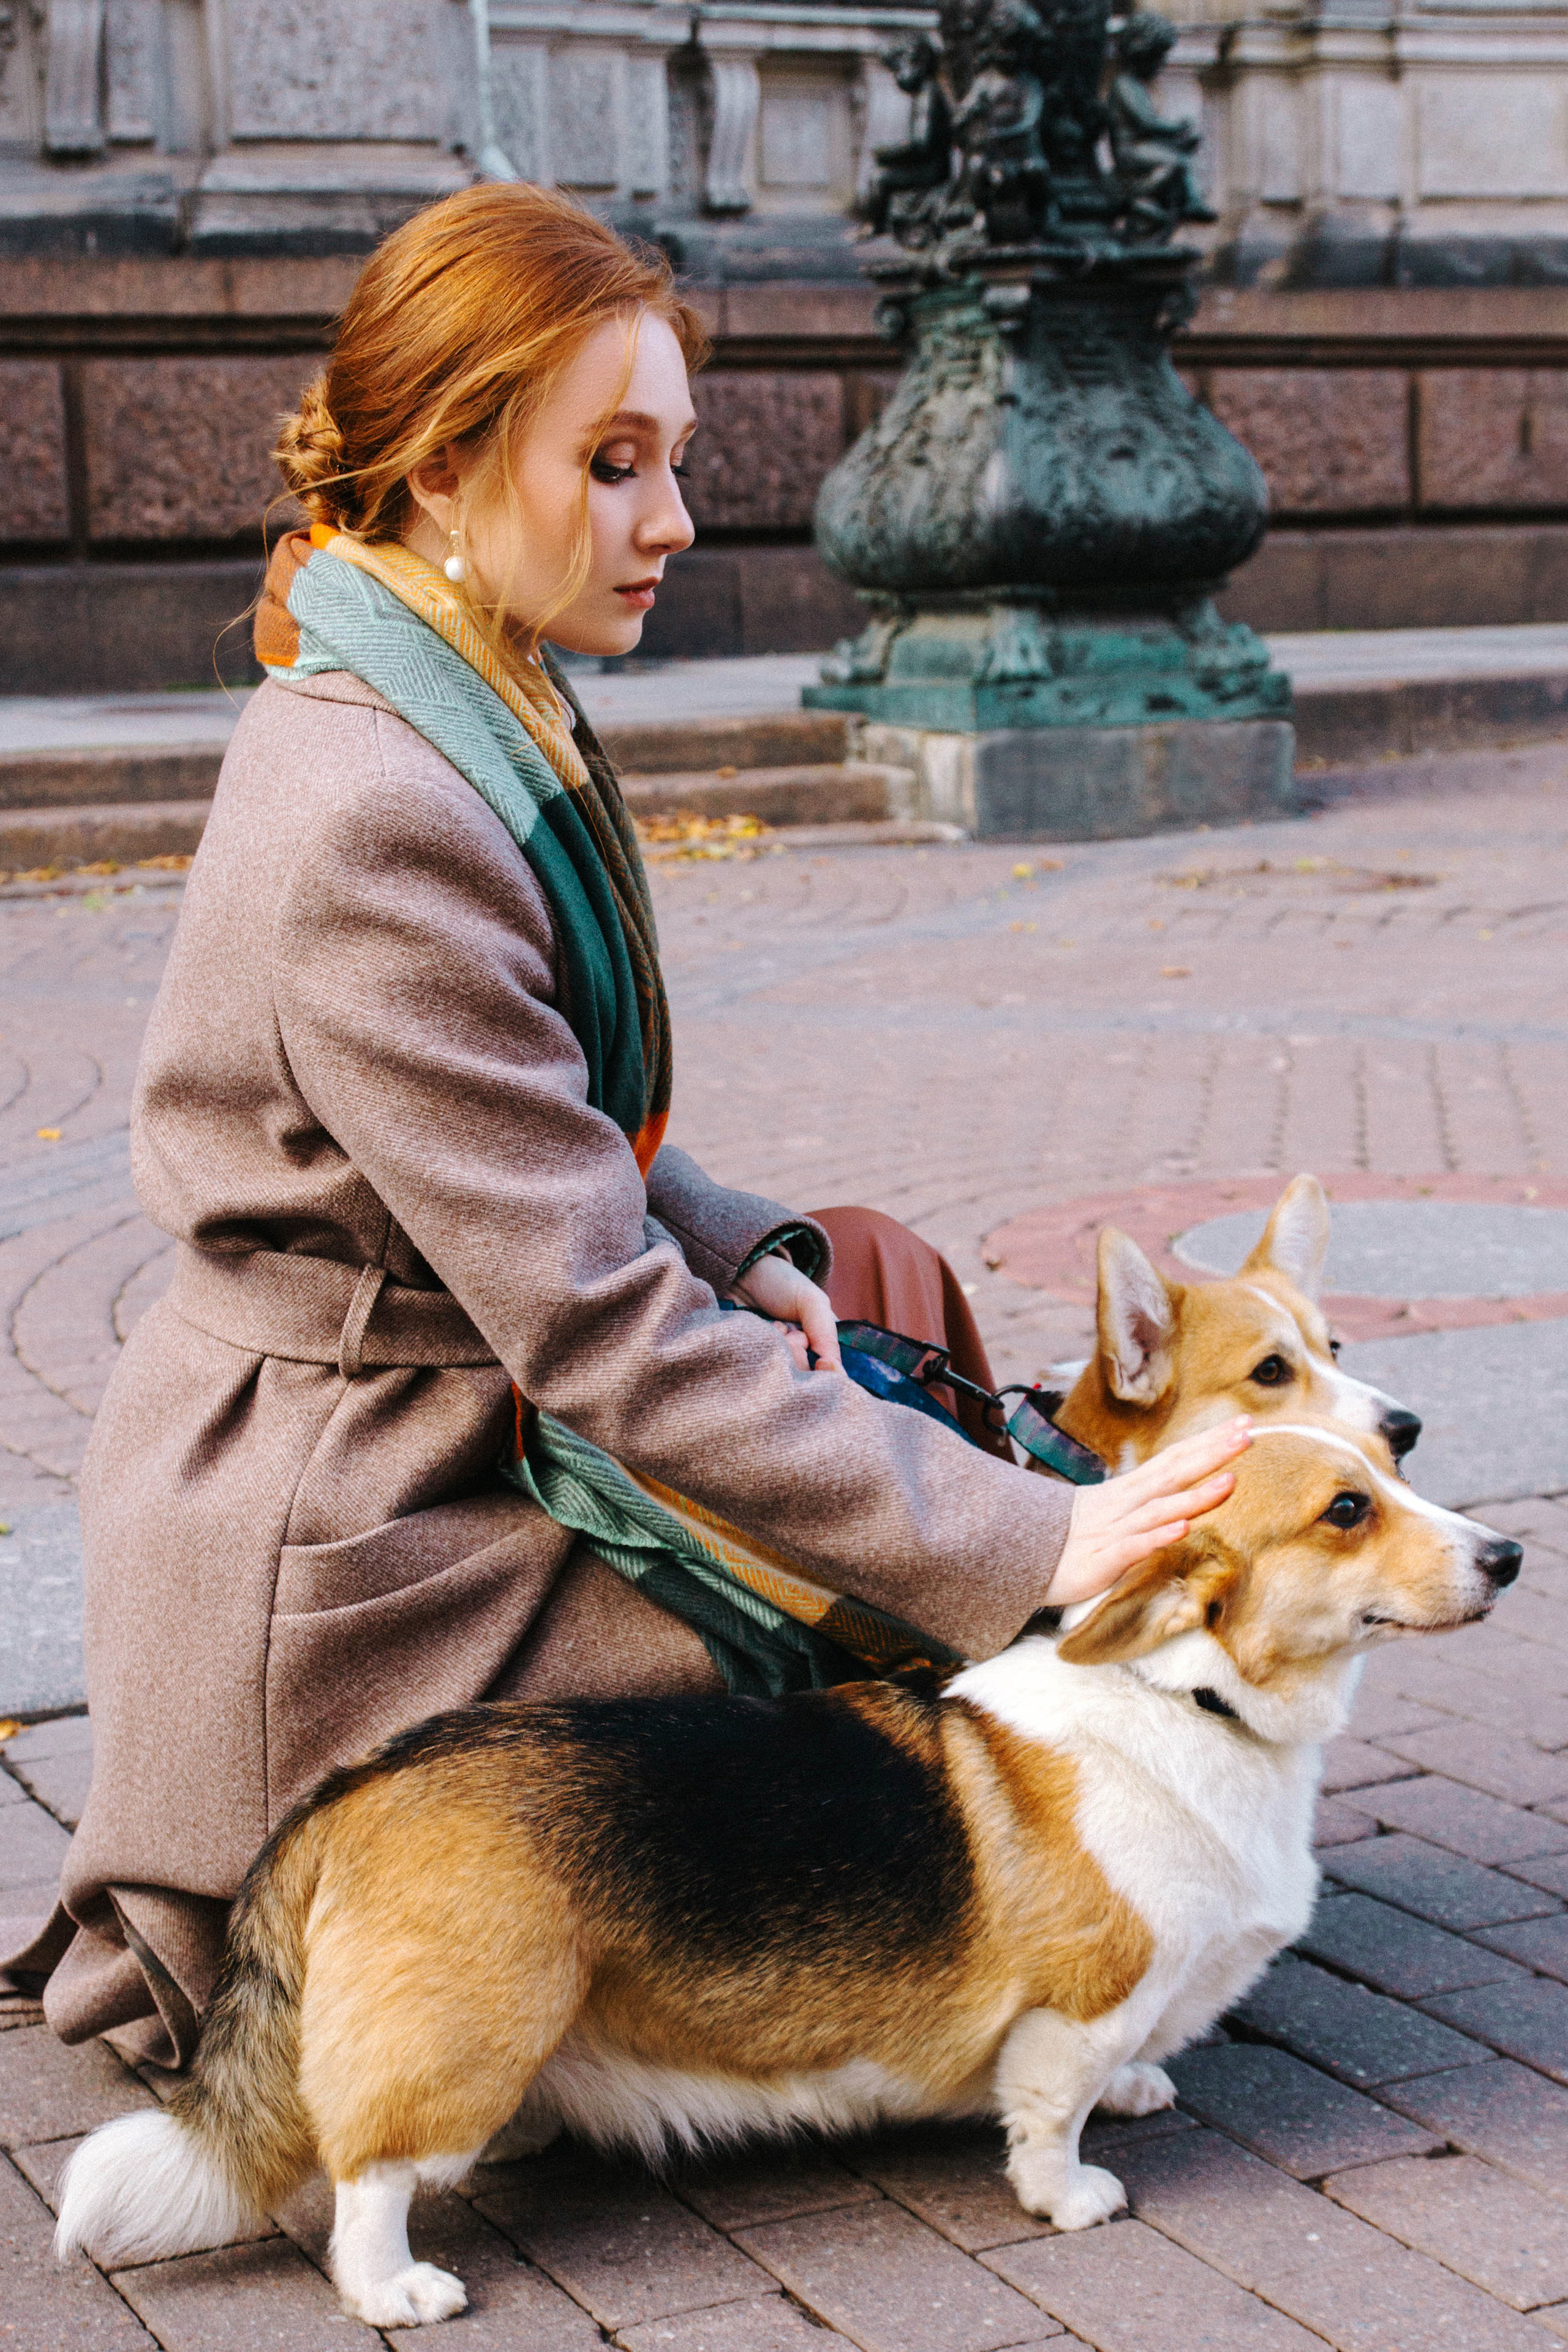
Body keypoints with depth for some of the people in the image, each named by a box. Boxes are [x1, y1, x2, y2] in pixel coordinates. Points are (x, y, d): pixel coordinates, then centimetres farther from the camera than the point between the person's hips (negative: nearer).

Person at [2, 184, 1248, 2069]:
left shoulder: (479, 722, 5)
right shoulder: (371, 825, -27)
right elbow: (605, 1332, -27)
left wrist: (757, 1257, -5)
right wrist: (1029, 1548, -25)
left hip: (447, 1430, 10)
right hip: (348, 1571, -10)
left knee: (876, 1272, 14)